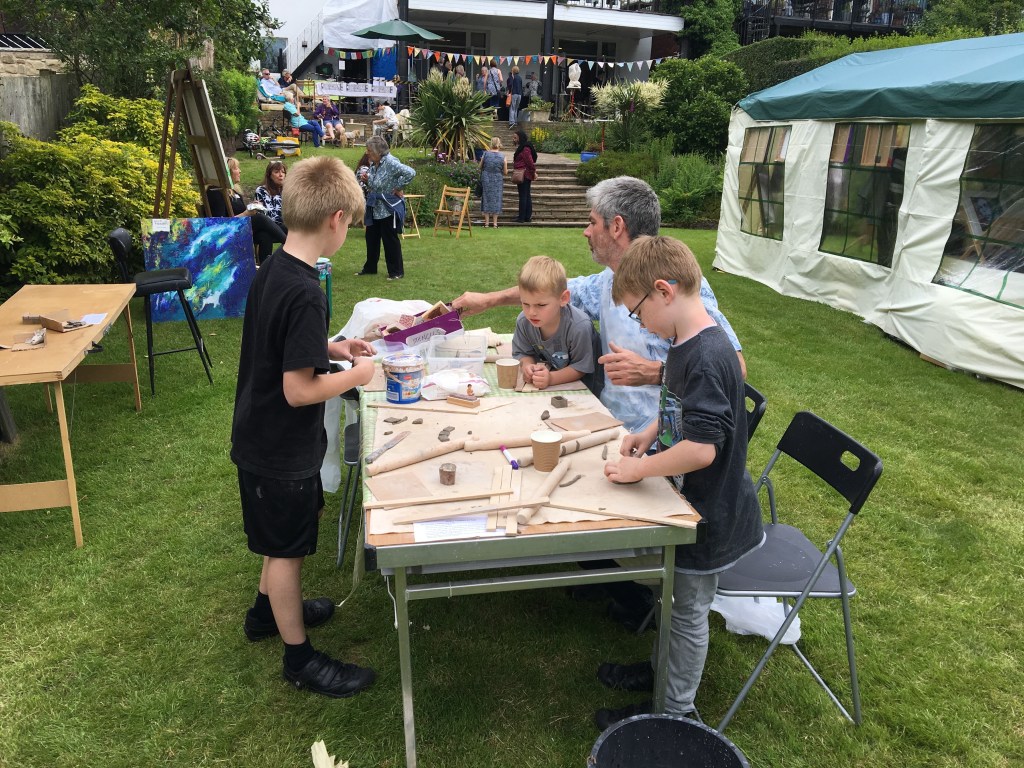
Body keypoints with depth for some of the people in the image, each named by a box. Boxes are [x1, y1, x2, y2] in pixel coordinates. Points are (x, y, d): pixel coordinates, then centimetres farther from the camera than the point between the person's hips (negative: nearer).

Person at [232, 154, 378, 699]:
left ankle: (267, 610, 49)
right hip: (282, 450, -9)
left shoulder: (271, 270, 0)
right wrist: (356, 375, -14)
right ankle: (300, 659, 28)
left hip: (260, 438, 9)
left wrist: (331, 348, 6)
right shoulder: (305, 294, -29)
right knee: (288, 548, 8)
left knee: (290, 530, 27)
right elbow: (299, 390, -27)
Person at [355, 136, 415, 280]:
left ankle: (397, 272, 12)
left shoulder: (390, 163, -19)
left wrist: (398, 188, -21)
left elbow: (410, 173, -30)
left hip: (388, 209, -9)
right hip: (374, 207, 9)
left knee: (391, 241, 0)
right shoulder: (373, 164, 7)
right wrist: (367, 180, -3)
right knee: (371, 239, 16)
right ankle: (370, 268, 31)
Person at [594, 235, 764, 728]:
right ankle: (669, 668, 49)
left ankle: (676, 711, 32)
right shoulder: (685, 345, 1)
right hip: (688, 502, 8)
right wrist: (651, 433, 3)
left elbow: (701, 448, -33)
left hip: (708, 515, -8)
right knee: (679, 601, 26)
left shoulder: (706, 358, -30)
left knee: (688, 609, 11)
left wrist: (638, 469, -22)